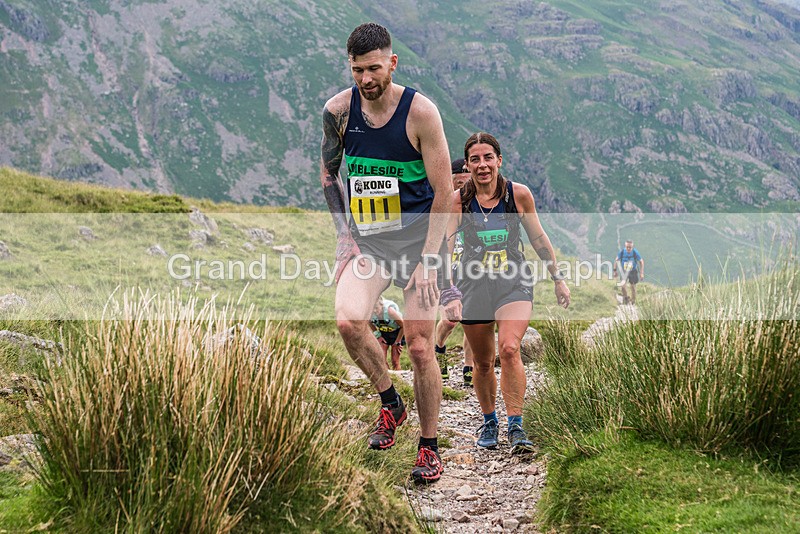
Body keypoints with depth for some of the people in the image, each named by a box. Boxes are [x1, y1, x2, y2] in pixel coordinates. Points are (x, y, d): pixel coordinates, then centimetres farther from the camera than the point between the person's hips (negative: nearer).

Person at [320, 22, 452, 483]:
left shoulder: (421, 112, -13)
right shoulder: (338, 110, -3)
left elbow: (444, 191, -9)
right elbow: (329, 172, 12)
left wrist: (427, 259, -13)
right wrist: (345, 235, 2)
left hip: (419, 239, -2)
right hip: (366, 240, 3)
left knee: (420, 346, -3)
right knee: (348, 320, -23)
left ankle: (429, 447, 15)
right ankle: (391, 403, 3)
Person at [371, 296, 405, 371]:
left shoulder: (389, 310, -35)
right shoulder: (370, 313, -23)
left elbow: (403, 325, -22)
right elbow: (370, 323, 4)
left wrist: (397, 342, -14)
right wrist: (378, 335, -3)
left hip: (396, 332, -4)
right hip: (383, 333, 4)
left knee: (395, 362, -4)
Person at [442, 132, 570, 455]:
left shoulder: (519, 194, -7)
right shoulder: (458, 201, -10)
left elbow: (538, 238, 7)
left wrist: (557, 279, 13)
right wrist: (448, 294, -28)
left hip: (514, 283, -1)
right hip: (474, 285, 1)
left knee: (509, 350, -22)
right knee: (483, 362, 11)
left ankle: (516, 427, -15)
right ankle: (489, 422, 34)